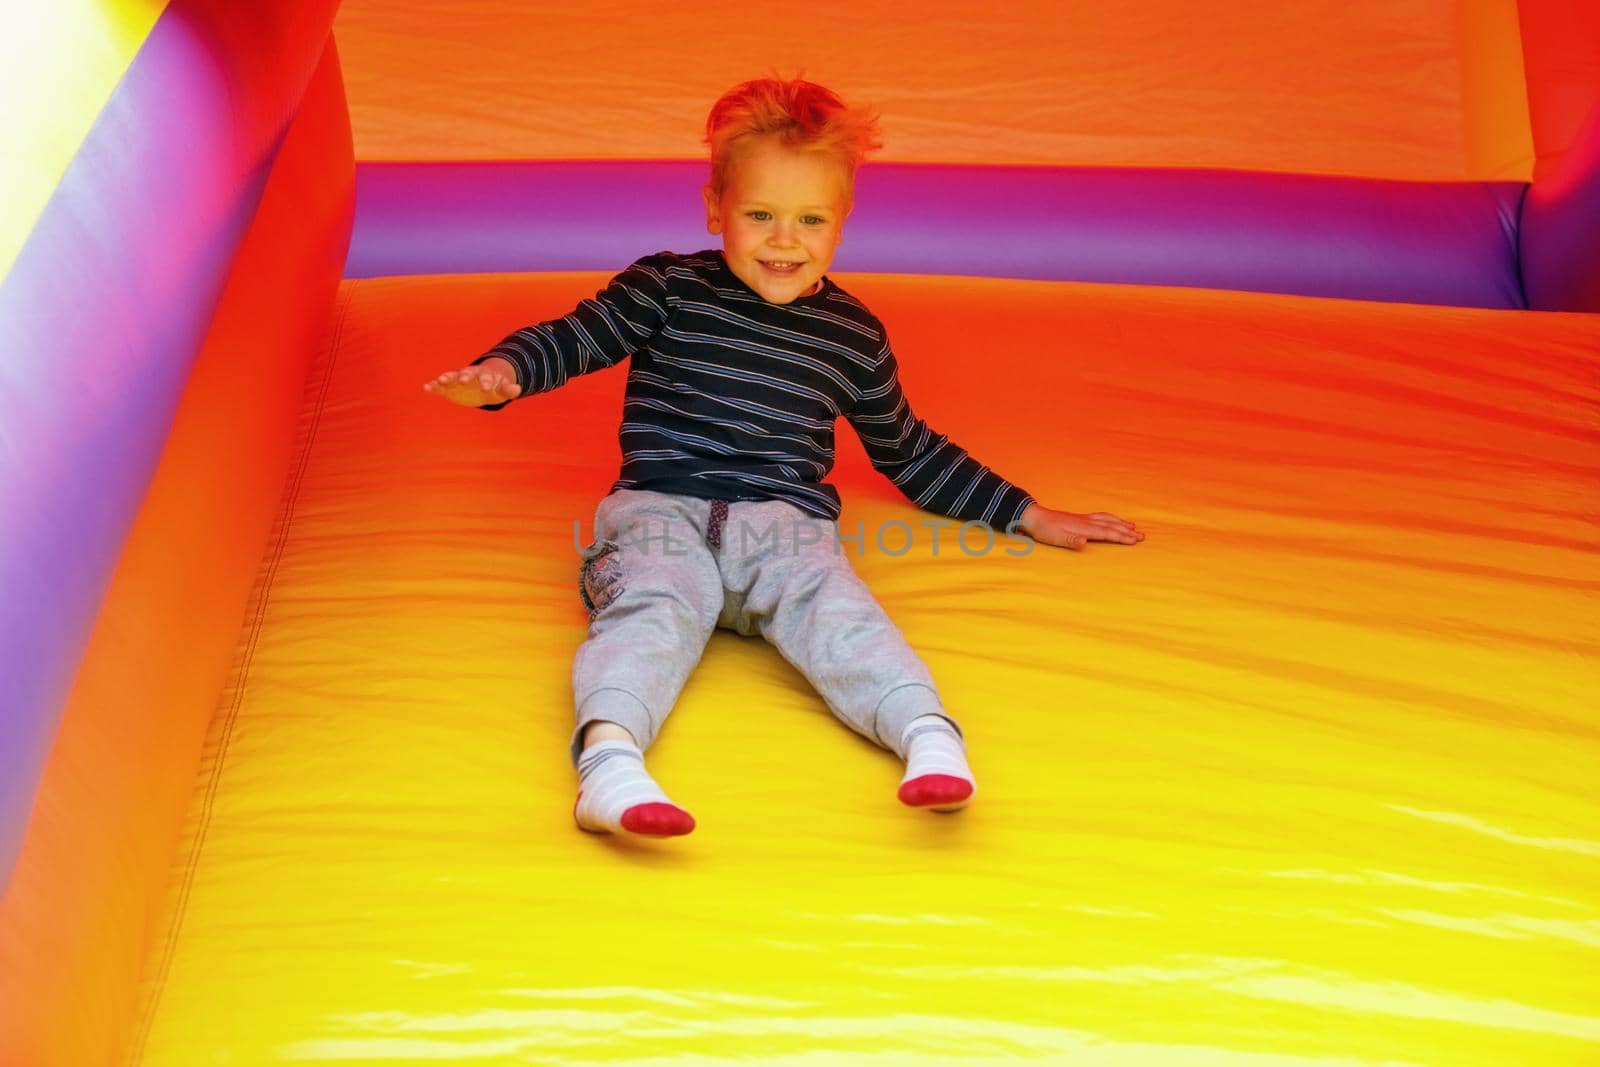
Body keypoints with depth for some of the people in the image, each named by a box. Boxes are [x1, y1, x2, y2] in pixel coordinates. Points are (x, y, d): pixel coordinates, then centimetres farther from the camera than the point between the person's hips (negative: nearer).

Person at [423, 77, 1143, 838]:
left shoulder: (854, 335, 19)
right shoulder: (666, 289, 12)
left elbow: (909, 453, 31)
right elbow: (573, 338, 8)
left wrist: (1026, 515, 31)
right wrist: (503, 370, -16)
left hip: (785, 521, 2)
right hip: (661, 510, -1)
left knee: (835, 613, -31)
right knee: (654, 612, -33)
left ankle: (930, 740, -52)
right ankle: (608, 760, -58)